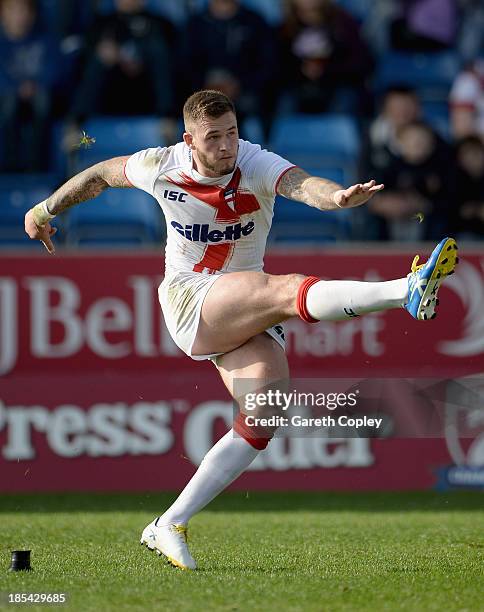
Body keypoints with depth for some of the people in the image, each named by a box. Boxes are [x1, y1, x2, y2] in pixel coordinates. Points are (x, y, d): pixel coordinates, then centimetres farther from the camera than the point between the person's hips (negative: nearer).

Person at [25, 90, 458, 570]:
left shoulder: (257, 166, -13)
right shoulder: (162, 167, -8)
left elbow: (300, 184, -36)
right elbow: (101, 174, 13)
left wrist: (337, 196, -60)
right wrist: (46, 210, 27)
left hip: (246, 315, 3)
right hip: (188, 299, -3)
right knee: (288, 290, -30)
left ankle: (169, 527, -10)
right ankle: (408, 292, -53)